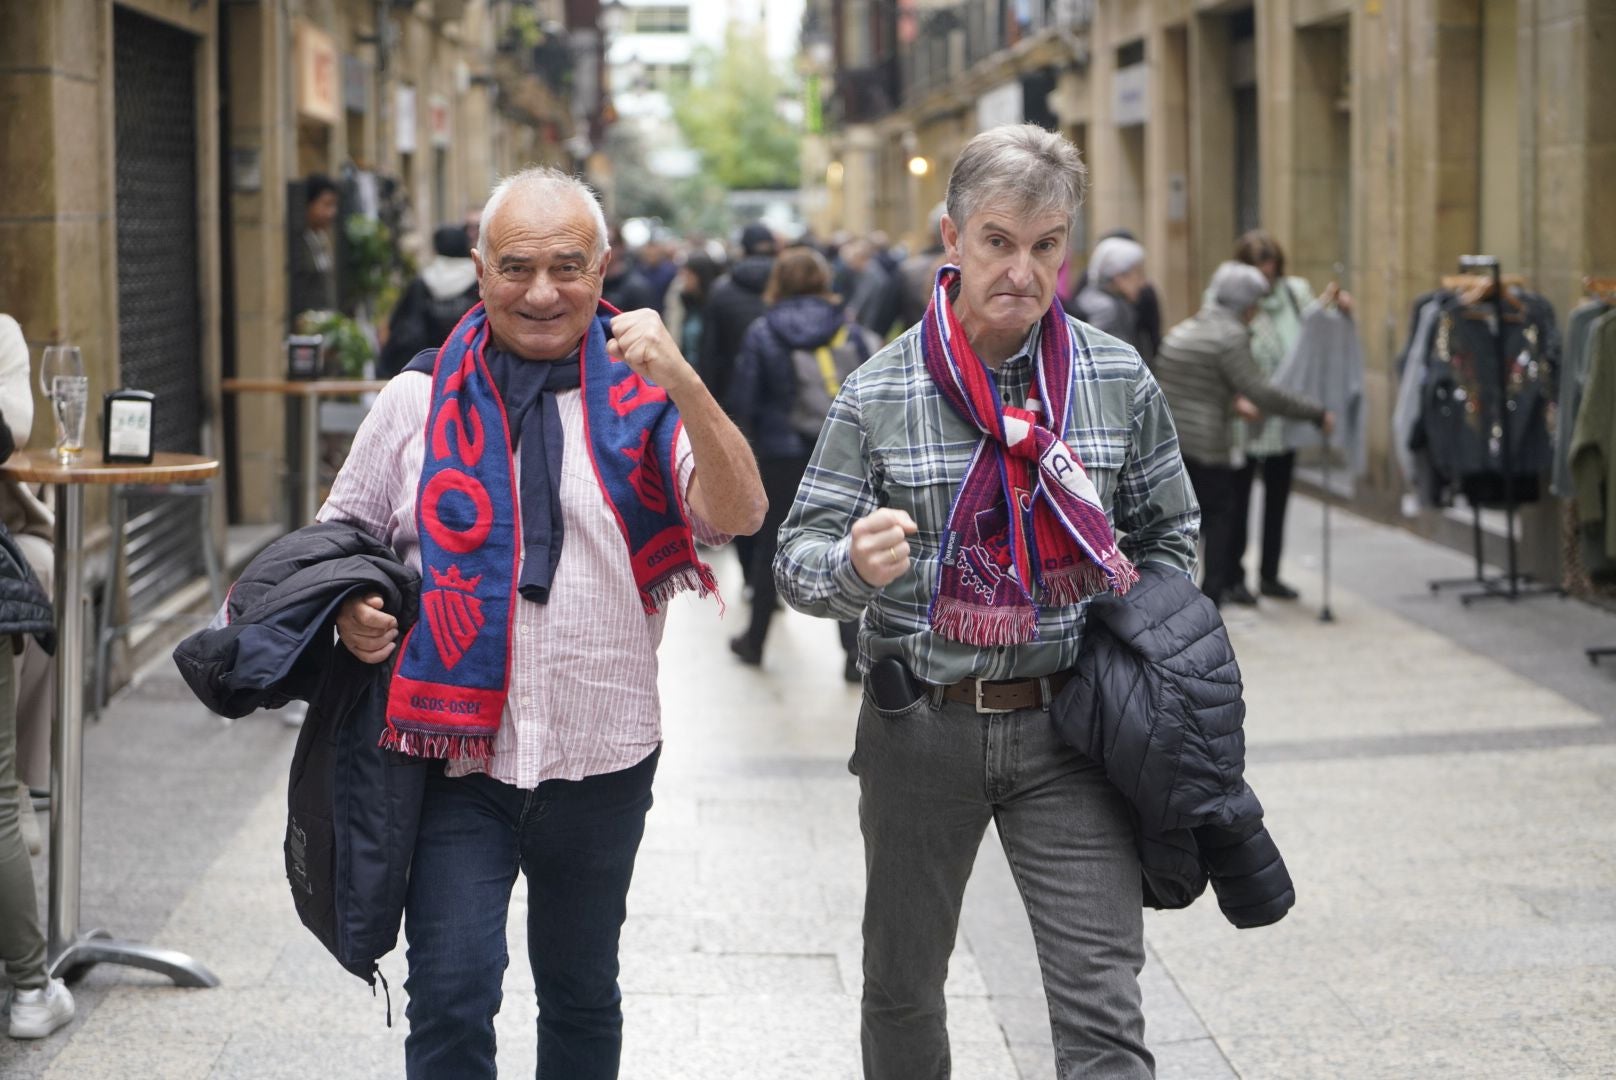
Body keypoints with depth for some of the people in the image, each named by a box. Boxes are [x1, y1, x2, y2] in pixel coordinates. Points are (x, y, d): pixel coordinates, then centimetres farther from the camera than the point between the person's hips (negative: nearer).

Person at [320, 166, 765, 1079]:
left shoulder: (644, 398, -1)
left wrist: (683, 384, -30)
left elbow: (738, 515, -16)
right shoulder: (420, 401, 2)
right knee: (452, 995, -11)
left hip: (603, 763, 1)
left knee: (582, 994, 16)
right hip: (457, 757, -1)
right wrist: (351, 613, -9)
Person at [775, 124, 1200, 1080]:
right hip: (920, 725, 0)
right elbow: (800, 557, -4)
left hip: (1067, 727, 0)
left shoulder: (1120, 382, 1)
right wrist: (856, 565, -27)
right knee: (904, 985, 15)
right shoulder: (879, 396, -5)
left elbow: (1171, 536, 13)